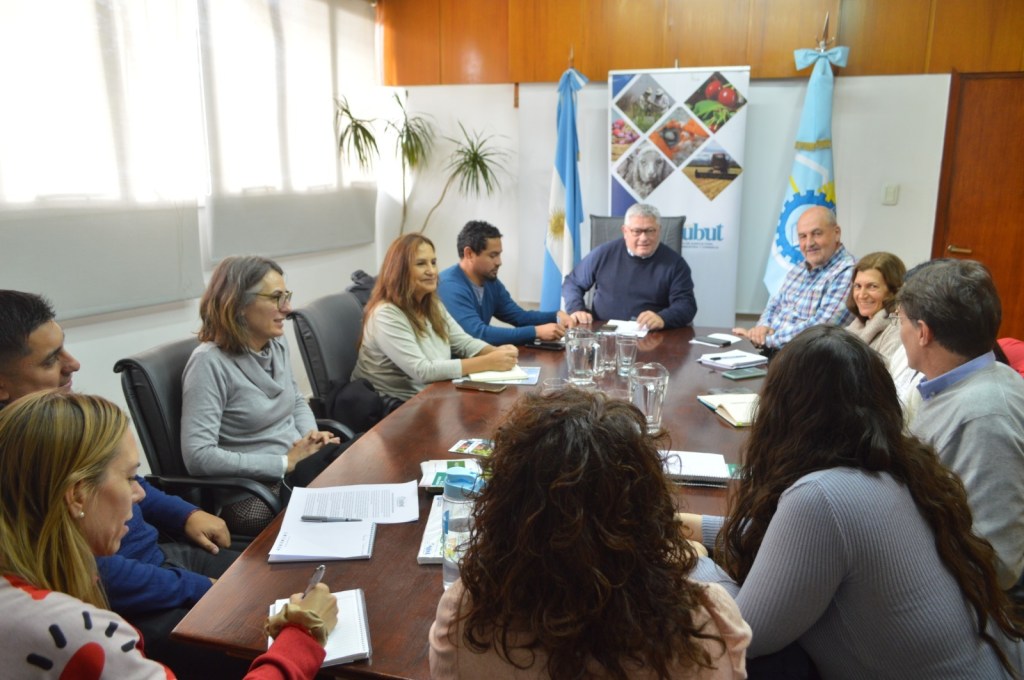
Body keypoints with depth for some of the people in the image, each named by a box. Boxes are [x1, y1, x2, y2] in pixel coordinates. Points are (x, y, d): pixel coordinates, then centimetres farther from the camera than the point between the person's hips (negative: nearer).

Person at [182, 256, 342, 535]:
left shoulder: (276, 342, 6)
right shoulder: (209, 362, -17)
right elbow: (198, 456, -23)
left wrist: (311, 436, 0)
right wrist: (285, 463, -20)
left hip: (299, 466, 7)